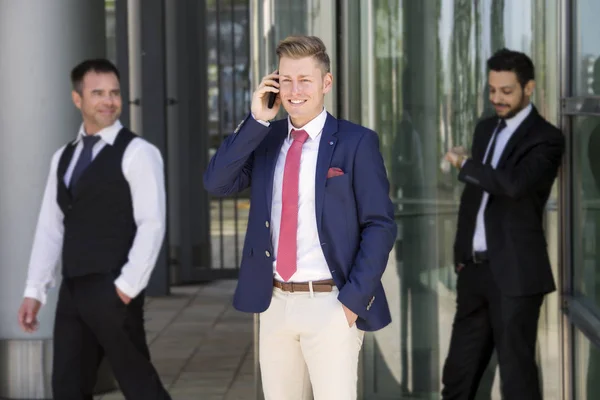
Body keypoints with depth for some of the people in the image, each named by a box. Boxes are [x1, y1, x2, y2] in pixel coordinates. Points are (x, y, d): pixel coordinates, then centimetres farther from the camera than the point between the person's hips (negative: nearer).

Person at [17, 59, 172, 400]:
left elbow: (152, 224, -12)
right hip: (73, 291, 7)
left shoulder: (138, 152, -5)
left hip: (114, 292, -6)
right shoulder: (63, 158, 16)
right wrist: (34, 291, 9)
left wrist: (127, 287, -16)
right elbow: (50, 228, 15)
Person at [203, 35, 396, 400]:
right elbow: (216, 183, -3)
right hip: (274, 302, 5)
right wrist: (257, 120, -9)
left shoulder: (356, 142, -5)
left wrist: (354, 298, -13)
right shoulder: (264, 138, 9)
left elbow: (380, 225, -7)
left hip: (330, 303, -5)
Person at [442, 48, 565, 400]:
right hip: (476, 267, 7)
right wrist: (462, 252, 15)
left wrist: (464, 164, -15)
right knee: (459, 371, 14)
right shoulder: (486, 129, 13)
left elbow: (514, 184, -28)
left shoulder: (546, 139, -10)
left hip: (515, 273, -7)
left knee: (517, 369, -1)